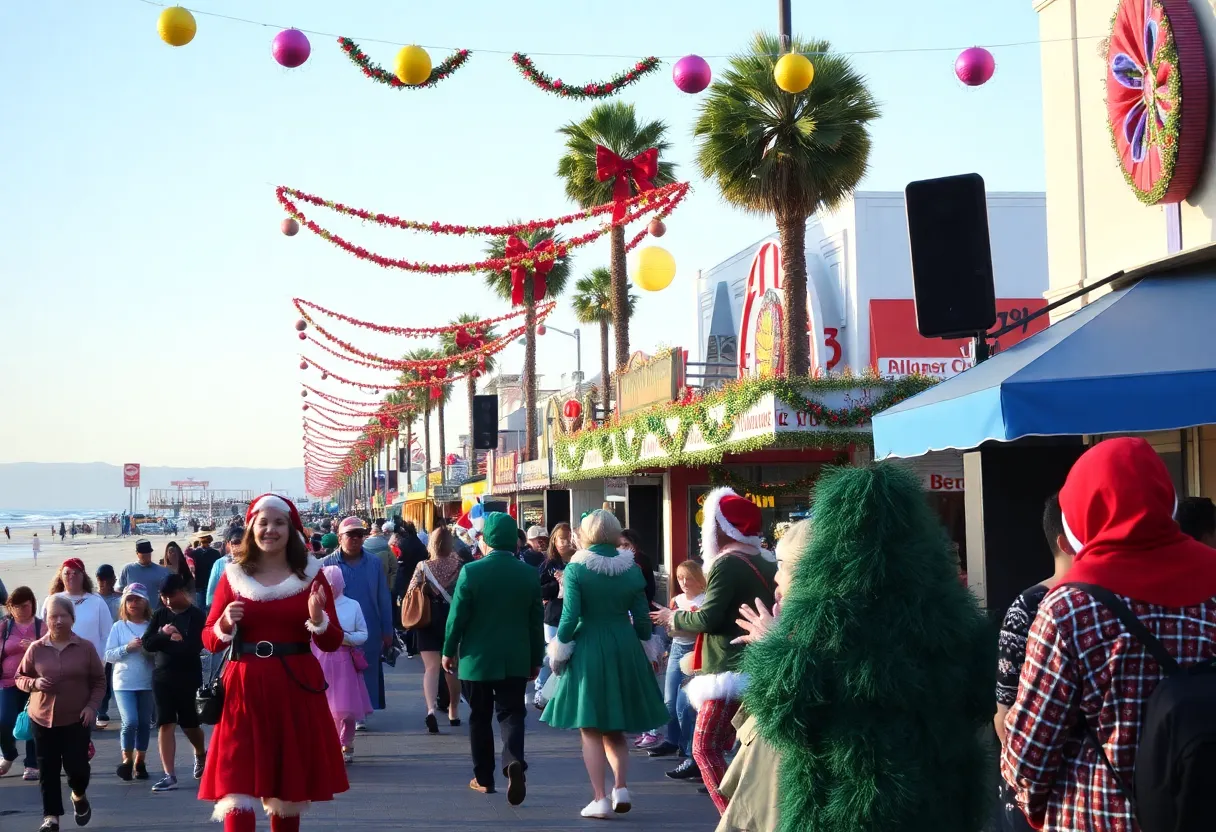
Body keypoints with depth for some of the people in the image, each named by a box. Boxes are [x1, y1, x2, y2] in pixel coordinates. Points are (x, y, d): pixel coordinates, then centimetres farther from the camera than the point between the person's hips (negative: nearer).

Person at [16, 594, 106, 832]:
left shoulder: (86, 648, -2)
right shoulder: (36, 649, -1)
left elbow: (99, 681, 5)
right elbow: (20, 678, 8)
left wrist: (92, 706, -8)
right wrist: (34, 683, -14)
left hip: (77, 719, -1)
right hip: (42, 719, 1)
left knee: (76, 766, -3)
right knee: (48, 770, 1)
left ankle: (79, 796, 30)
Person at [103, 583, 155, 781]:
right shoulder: (119, 627, 2)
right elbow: (108, 656, -1)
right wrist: (127, 648, -14)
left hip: (147, 683, 2)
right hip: (124, 683, -2)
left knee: (144, 723, 7)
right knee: (130, 722, -13)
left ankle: (140, 761, 22)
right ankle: (126, 760, 7)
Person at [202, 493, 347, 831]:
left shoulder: (311, 574, 4)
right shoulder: (233, 575, 4)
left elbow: (333, 642, 1)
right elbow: (209, 641, 7)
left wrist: (318, 619, -19)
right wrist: (226, 625, -14)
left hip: (296, 690, 1)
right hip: (245, 689, -1)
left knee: (289, 789, 11)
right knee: (237, 790, -9)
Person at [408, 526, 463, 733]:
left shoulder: (423, 567, -7)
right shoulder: (459, 565, -5)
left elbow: (410, 594, -6)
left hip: (429, 621, -1)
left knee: (431, 667, -4)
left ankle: (431, 708, -27)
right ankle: (453, 711, 28)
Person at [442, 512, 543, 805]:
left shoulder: (471, 572, -12)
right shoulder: (529, 574, -2)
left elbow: (457, 616, -9)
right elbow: (536, 621, 3)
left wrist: (449, 651, 4)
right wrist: (536, 660, 12)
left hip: (477, 659, -2)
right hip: (516, 660, 2)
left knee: (480, 717, 11)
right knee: (511, 714, 4)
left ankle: (484, 778, 17)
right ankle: (514, 762, -22)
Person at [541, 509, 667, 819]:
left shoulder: (576, 569, -8)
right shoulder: (631, 569, 1)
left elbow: (570, 616, -12)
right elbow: (642, 617, 5)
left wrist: (559, 651, 0)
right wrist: (647, 650, 18)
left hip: (588, 650, -3)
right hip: (626, 651, 3)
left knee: (591, 730, 5)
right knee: (616, 728, 18)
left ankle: (600, 799, 1)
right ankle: (621, 787, 4)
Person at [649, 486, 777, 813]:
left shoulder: (727, 564, -14)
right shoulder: (768, 562, 12)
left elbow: (709, 618, -18)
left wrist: (674, 619, 0)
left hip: (732, 669, -9)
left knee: (705, 747, -7)